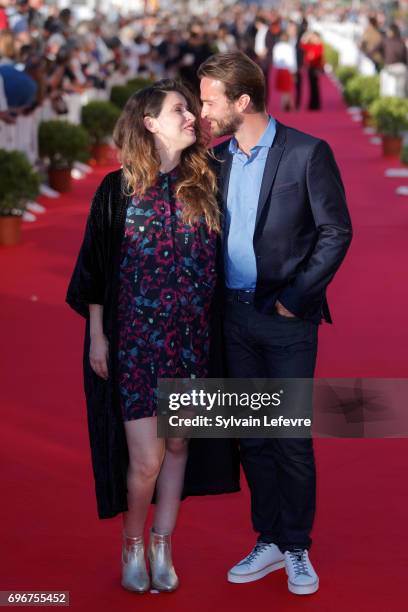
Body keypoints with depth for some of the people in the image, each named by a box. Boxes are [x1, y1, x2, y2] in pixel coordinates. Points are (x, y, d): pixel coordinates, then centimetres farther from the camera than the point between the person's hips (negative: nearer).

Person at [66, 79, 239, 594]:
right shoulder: (118, 189, -3)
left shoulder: (202, 186, 5)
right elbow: (95, 267, 0)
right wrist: (96, 336, -2)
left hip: (190, 338, 3)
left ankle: (162, 547, 24)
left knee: (178, 444, 9)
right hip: (134, 338, -3)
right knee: (146, 456, -5)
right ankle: (132, 545, 19)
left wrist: (216, 329, 6)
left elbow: (213, 262, 9)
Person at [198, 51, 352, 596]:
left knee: (292, 438, 2)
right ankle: (269, 542, 23)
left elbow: (336, 232, -8)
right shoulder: (217, 158, 8)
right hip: (235, 315, 5)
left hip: (287, 316, -5)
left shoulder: (307, 153, -8)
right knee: (252, 435, 11)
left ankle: (297, 548, 16)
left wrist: (294, 299, -11)